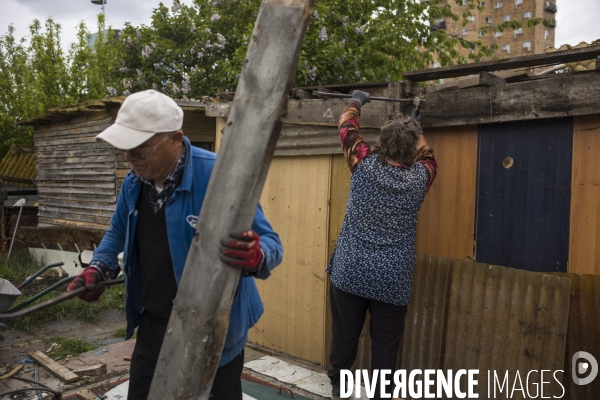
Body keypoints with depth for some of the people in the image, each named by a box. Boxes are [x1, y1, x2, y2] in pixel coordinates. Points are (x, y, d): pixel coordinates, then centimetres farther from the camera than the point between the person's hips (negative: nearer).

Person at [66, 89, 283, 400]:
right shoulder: (134, 181, 0)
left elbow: (270, 243, -22)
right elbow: (118, 232, 20)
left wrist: (254, 256, -45)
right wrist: (98, 269, 2)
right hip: (153, 325, 6)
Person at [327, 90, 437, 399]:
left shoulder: (365, 165, -6)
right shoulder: (419, 177, -3)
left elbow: (347, 128, 11)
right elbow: (427, 156, 22)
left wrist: (356, 102, 29)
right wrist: (416, 128, 36)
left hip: (350, 272, 1)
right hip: (393, 279, 0)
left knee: (344, 335, 15)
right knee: (385, 344, 11)